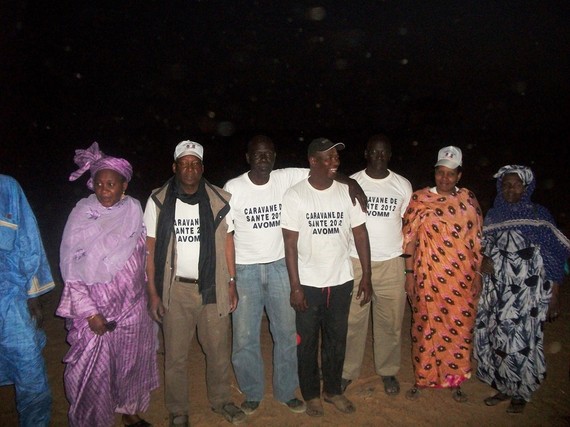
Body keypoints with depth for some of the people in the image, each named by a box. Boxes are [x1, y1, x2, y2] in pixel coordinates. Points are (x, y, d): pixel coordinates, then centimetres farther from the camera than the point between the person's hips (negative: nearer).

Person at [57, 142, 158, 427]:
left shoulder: (134, 211, -1)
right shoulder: (82, 215, -11)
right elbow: (70, 269, -11)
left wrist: (146, 293, 11)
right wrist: (90, 312, -15)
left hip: (132, 307, 4)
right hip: (95, 310, -3)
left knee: (132, 363, 17)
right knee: (93, 371, 3)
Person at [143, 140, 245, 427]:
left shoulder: (219, 200, -2)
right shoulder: (158, 202, -4)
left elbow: (227, 242, 5)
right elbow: (150, 249, -1)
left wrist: (232, 283, 3)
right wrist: (153, 293, -3)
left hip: (214, 287, 1)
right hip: (176, 289, -1)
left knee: (219, 350, 12)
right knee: (175, 355, 10)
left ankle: (220, 400, 36)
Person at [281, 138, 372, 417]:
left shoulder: (347, 192, -2)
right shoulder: (295, 195, -10)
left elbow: (360, 233, 2)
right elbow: (290, 243, -10)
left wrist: (366, 275, 0)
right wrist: (295, 286, -12)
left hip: (341, 281, 3)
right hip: (308, 284, -2)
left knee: (336, 340, 16)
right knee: (307, 341, 12)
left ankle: (332, 390, 38)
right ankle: (311, 394, 33)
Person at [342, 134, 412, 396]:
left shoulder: (403, 185, 4)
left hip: (391, 263, 1)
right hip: (356, 262, -1)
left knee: (390, 322, 9)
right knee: (352, 321, 5)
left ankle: (388, 371, 29)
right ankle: (348, 371, 23)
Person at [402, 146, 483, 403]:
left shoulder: (468, 200, 5)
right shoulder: (419, 199, -3)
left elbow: (476, 240, 9)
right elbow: (409, 239, -2)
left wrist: (477, 273, 8)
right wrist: (409, 273, -4)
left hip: (462, 278, 3)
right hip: (429, 277, -2)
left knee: (460, 328, 10)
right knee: (426, 327, 7)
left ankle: (455, 381, 30)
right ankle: (421, 379, 26)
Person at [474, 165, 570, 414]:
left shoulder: (539, 215, -1)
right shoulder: (493, 215, 8)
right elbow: (483, 248, 19)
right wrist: (485, 260, -4)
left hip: (528, 292, -3)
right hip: (497, 290, 4)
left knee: (521, 342, -1)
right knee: (496, 339, 6)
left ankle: (521, 393, 21)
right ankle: (504, 387, 26)